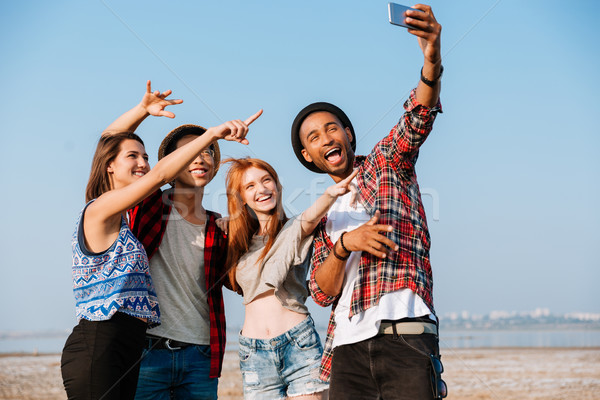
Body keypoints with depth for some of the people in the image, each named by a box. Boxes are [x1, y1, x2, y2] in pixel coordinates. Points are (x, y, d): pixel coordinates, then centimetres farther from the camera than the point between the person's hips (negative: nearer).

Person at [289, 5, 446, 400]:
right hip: (347, 348, 4)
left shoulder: (385, 163, 10)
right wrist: (344, 244, -9)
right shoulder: (325, 215, 21)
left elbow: (417, 121, -11)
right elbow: (322, 292, 10)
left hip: (405, 335, -4)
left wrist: (431, 62, -31)